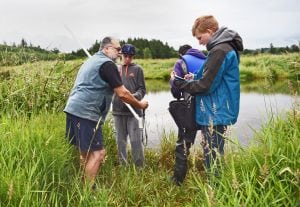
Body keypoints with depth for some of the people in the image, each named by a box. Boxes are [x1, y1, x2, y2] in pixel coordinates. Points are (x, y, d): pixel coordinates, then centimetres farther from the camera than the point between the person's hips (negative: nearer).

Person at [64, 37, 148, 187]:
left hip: (74, 109, 10)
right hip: (86, 113, -10)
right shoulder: (107, 64, -7)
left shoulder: (92, 60, 23)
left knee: (86, 152, 18)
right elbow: (122, 93, -11)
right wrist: (140, 105, 4)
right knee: (97, 153, -8)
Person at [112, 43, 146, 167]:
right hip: (118, 109, 3)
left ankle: (139, 167, 9)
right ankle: (122, 165, 25)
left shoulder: (137, 69, 4)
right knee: (120, 140, 11)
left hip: (133, 109, -3)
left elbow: (142, 89, 1)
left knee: (135, 140, -4)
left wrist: (134, 96, -19)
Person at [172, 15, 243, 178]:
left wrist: (180, 84, -7)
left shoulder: (219, 51, -18)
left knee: (212, 159, 0)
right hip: (217, 112, 10)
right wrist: (193, 79, 6)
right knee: (214, 157, 18)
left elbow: (205, 86, -19)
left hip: (215, 114, -10)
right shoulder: (225, 47, 14)